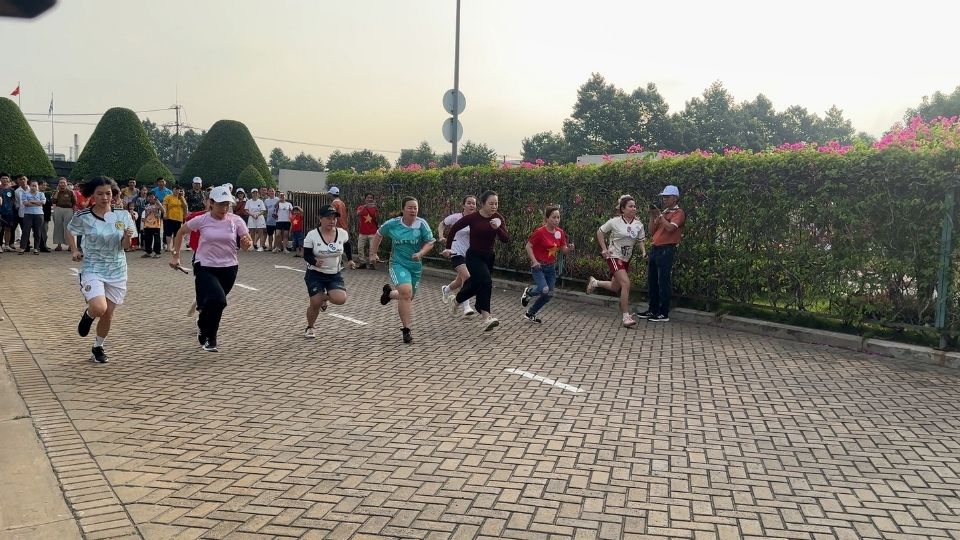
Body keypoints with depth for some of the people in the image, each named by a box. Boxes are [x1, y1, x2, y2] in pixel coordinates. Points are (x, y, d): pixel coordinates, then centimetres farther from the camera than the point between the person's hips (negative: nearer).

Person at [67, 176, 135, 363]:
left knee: (108, 314, 9)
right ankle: (88, 315, 14)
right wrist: (74, 250, 2)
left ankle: (98, 347, 33)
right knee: (99, 308, -24)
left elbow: (125, 246, 0)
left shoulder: (122, 216, -4)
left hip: (117, 271, 3)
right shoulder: (83, 217, -8)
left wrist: (127, 237, -21)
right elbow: (69, 230, 13)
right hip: (92, 269, -2)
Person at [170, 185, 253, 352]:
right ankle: (210, 338, 2)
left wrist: (247, 243, -25)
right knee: (218, 301, -22)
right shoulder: (201, 220, -7)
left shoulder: (236, 221, -5)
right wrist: (175, 255, 7)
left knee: (215, 303, 14)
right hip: (205, 268, -3)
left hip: (228, 268, 3)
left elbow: (247, 243, -1)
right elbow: (181, 232, 8)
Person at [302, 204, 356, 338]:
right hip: (315, 274, -2)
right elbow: (306, 255, -10)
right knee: (315, 304, -3)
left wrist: (350, 259, 13)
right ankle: (309, 328, 28)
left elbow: (346, 245, 18)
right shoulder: (312, 235, -14)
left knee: (341, 299, -18)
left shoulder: (342, 233, -6)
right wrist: (315, 262, -30)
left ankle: (325, 297, 20)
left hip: (335, 274, 2)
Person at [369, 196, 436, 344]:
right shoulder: (392, 224, -6)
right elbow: (378, 235, 12)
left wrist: (421, 253, -22)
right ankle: (406, 330, -15)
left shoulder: (422, 224, -8)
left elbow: (430, 242, -3)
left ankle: (389, 293, 52)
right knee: (406, 292, -25)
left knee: (408, 297, 16)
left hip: (415, 266, 3)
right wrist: (373, 254, 13)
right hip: (398, 264, -3)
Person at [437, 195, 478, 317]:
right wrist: (441, 236, -7)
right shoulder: (456, 217, -8)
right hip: (457, 252, -5)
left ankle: (446, 290, 50)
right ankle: (466, 307, -18)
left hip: (470, 254, 5)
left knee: (460, 281, 16)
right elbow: (442, 224, 8)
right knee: (467, 277, -24)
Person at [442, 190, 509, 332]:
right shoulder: (472, 217, -14)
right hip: (473, 256, -5)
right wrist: (448, 248, 0)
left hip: (488, 257, 5)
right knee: (486, 281, -25)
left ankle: (456, 301, 45)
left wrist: (497, 228, -30)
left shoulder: (498, 218, -5)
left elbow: (506, 239, -12)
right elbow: (454, 229, -1)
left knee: (475, 285, 17)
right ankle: (486, 317, -23)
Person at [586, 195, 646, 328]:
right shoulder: (615, 222, -12)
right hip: (614, 257, -6)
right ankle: (626, 317, -16)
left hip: (626, 259, 6)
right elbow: (600, 232, -1)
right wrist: (604, 249, -8)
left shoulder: (639, 224, 0)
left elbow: (641, 240, 10)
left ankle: (594, 282, 44)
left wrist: (644, 252, -9)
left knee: (615, 288, 15)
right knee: (626, 283, -21)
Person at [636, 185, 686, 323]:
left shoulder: (678, 212, -4)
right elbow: (652, 231, 16)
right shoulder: (663, 212, 19)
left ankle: (664, 314, -1)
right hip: (655, 248, 8)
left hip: (667, 250, -8)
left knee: (663, 282, -6)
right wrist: (652, 216, 5)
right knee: (651, 281, 11)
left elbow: (670, 228, -20)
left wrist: (659, 215, -14)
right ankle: (653, 310, 20)